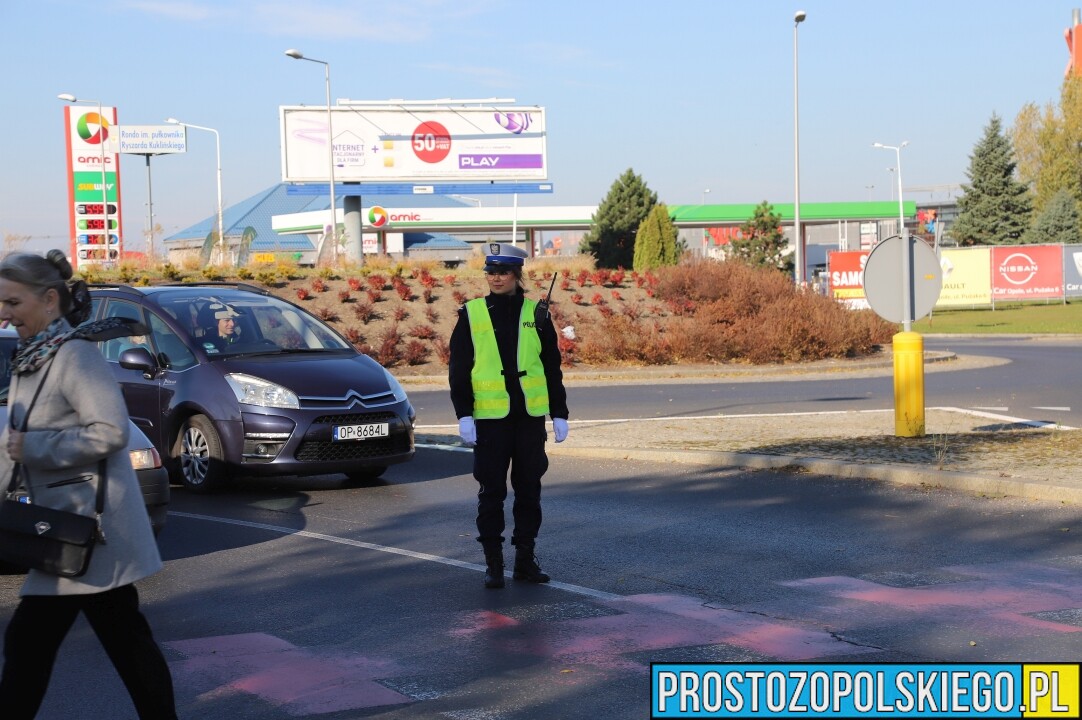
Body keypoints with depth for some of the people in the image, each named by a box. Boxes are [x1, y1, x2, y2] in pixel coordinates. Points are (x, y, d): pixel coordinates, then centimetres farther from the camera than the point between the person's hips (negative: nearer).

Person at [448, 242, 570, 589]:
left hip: (530, 416, 1)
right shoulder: (471, 314, 1)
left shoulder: (536, 314, 5)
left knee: (529, 489, 7)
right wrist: (464, 415, -7)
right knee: (491, 491, 2)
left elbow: (552, 367, 9)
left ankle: (525, 559, 17)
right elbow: (458, 369, 1)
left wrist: (559, 414, 6)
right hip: (490, 417, -1)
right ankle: (493, 563, 10)